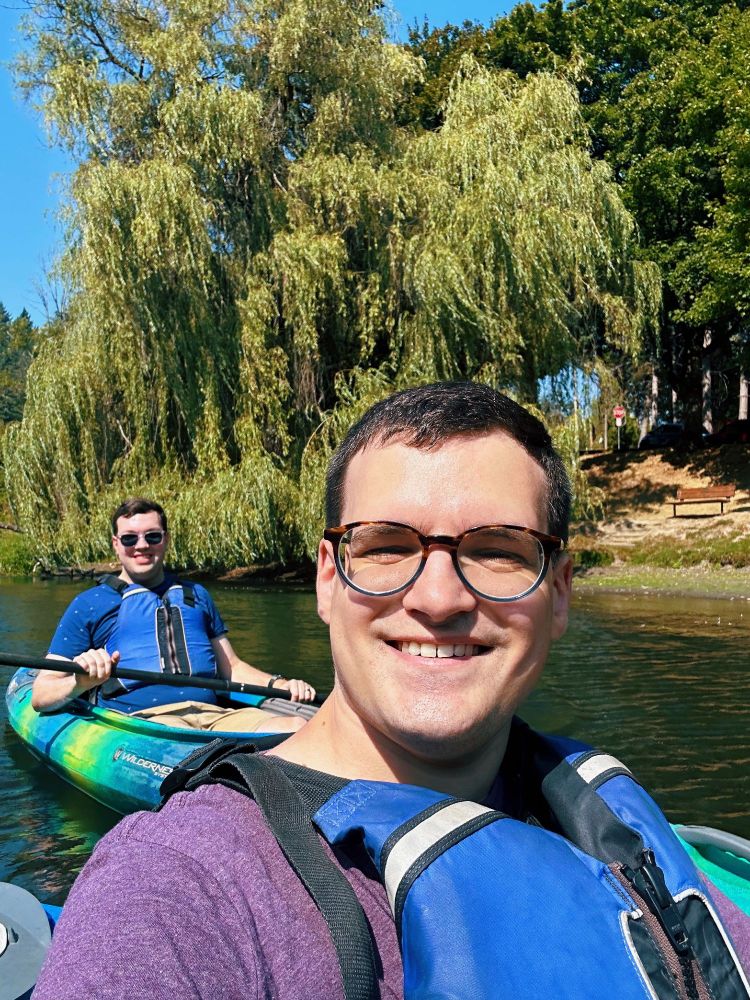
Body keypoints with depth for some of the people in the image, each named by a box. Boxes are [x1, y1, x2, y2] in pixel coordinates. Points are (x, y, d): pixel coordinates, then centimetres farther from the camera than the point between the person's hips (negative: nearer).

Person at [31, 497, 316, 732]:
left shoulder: (196, 595, 27)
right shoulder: (89, 605, 14)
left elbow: (231, 667, 32)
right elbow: (40, 697, 9)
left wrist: (277, 683, 11)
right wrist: (80, 682, -15)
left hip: (213, 715, 5)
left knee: (295, 727, -26)